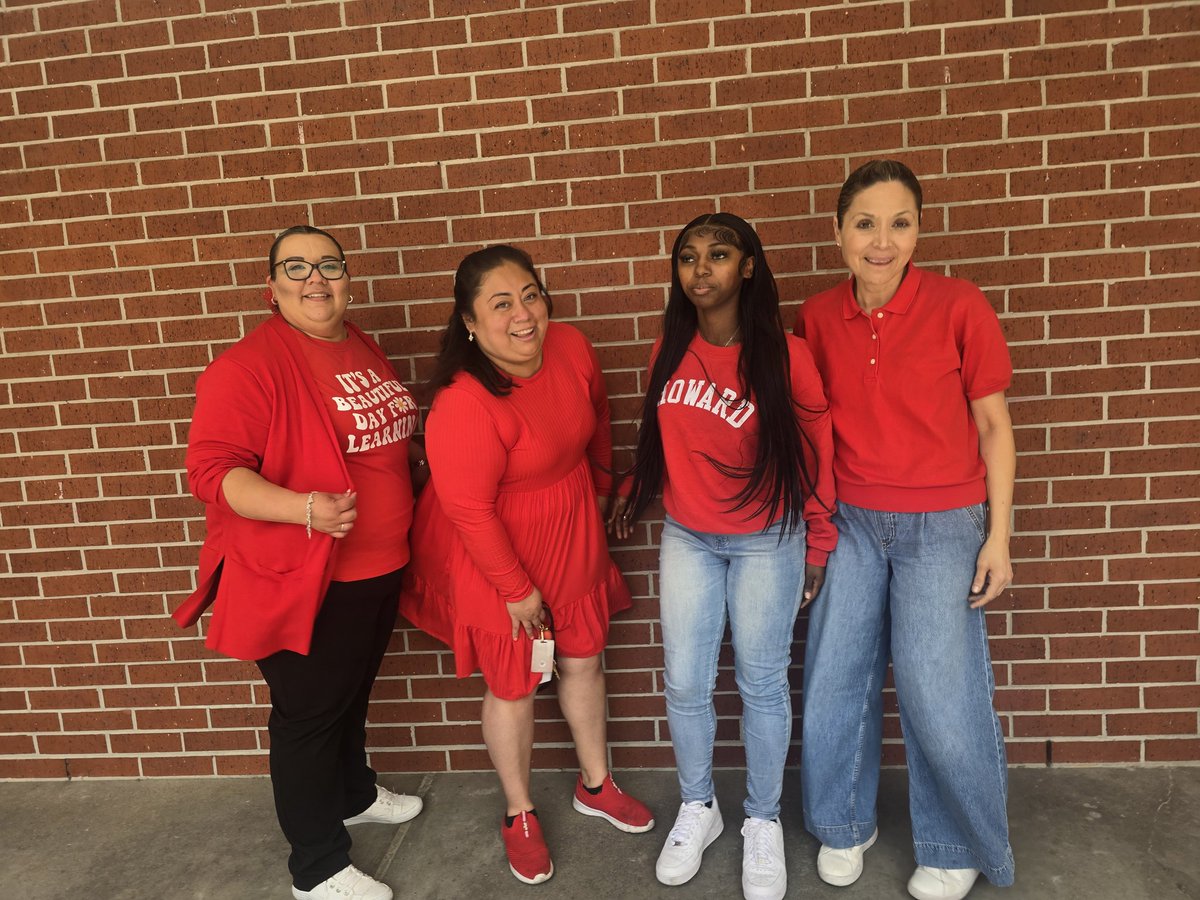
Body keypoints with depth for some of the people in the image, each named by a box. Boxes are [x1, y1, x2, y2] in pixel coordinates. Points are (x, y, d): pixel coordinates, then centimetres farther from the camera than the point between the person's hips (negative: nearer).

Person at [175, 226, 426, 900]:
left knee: (353, 693, 26)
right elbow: (213, 470, -23)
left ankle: (353, 794, 51)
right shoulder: (250, 365, -18)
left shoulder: (365, 349, 9)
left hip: (379, 567, 8)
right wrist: (304, 508, -35)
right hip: (305, 582, -8)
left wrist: (422, 451, 11)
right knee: (308, 716, 8)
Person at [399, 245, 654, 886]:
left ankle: (595, 786, 45)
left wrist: (600, 484, 20)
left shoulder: (570, 347, -12)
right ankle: (519, 815, 38)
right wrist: (516, 589, -15)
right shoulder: (464, 404, -31)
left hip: (574, 532, 6)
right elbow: (469, 510, -25)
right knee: (513, 685, 12)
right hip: (498, 553, -6)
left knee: (583, 660, 20)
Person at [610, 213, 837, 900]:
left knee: (762, 684, 9)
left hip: (767, 541, -3)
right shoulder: (670, 350, -1)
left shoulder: (783, 354, -14)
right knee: (686, 684, 9)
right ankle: (698, 809, 34)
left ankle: (763, 822, 31)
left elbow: (815, 451, -6)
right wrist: (635, 497, 18)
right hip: (687, 539, 4)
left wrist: (818, 545, -1)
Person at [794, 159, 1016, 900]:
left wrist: (998, 537, -5)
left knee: (939, 692, 3)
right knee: (835, 681, 10)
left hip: (942, 526, -3)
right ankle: (844, 826, 35)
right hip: (851, 524, 3)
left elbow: (994, 426, -4)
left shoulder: (959, 306, -10)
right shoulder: (818, 317, -2)